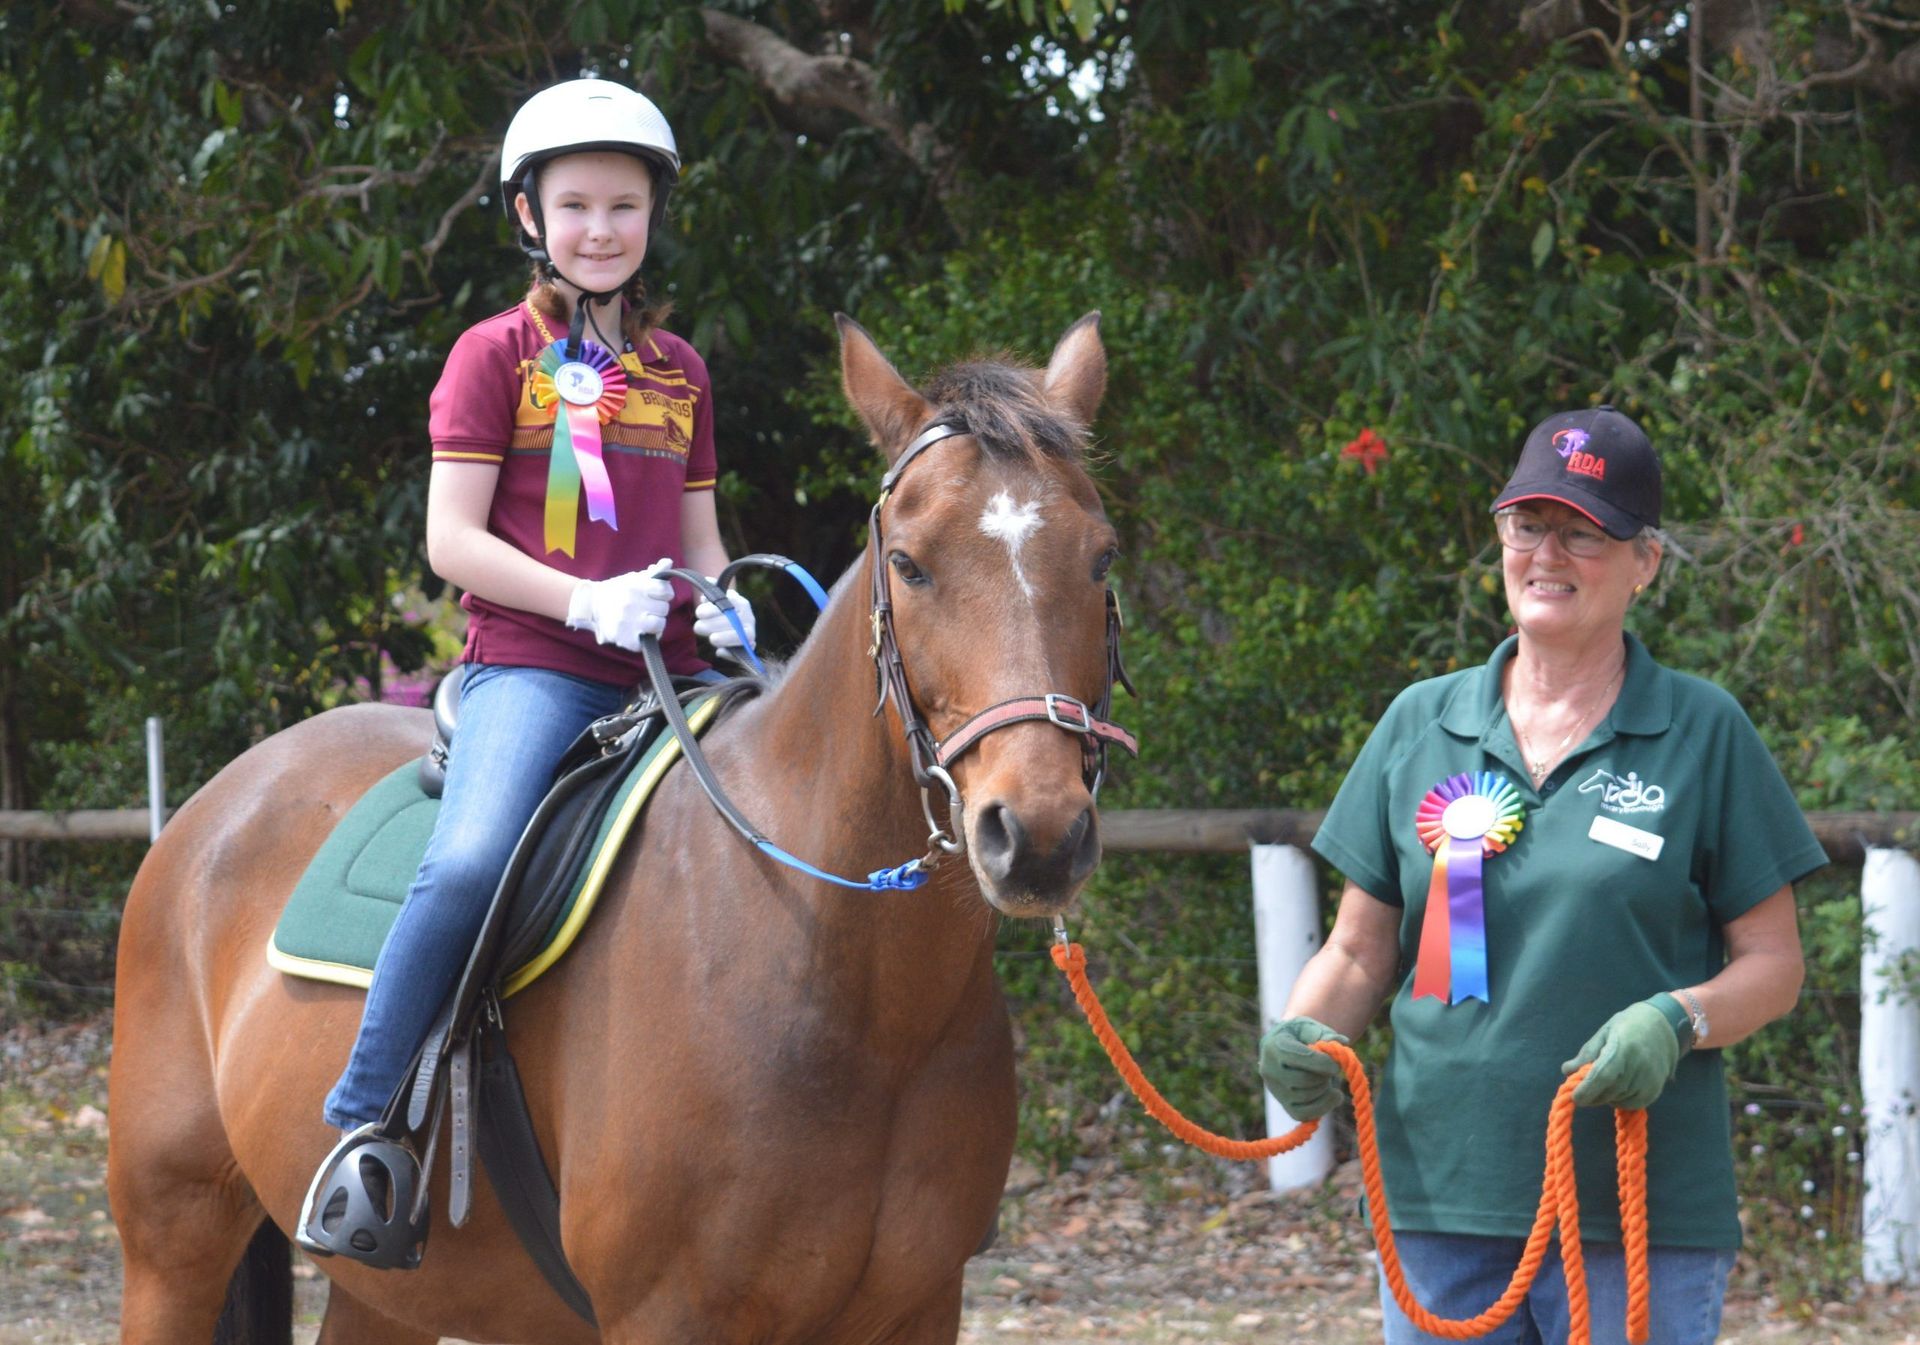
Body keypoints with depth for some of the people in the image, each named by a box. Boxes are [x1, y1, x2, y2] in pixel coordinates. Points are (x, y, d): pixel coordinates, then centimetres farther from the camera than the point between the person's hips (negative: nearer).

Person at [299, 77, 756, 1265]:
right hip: (531, 664, -5)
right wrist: (586, 601, -15)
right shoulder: (499, 354, 4)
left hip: (667, 672, 5)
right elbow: (451, 537, -3)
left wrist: (723, 608, 0)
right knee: (471, 863, -31)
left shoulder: (679, 369, 19)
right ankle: (364, 1124, -19)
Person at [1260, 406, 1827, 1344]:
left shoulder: (1704, 734, 1)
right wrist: (1302, 1033, -7)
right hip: (1438, 1192, 3)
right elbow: (1361, 951, 13)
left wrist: (1678, 1019, -17)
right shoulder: (1419, 724, 10)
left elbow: (1773, 966, 3)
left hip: (1640, 1210, -3)